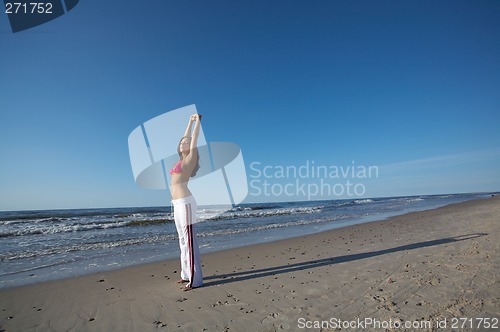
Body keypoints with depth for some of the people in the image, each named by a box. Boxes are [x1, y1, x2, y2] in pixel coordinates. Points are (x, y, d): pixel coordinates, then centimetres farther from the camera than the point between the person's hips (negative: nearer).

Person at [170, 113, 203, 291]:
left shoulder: (191, 157, -1)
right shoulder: (182, 160, 19)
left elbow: (195, 137, 5)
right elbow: (186, 137, 29)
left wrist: (198, 120, 18)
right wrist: (190, 122, 36)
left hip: (185, 203, -9)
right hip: (178, 204, 9)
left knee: (190, 241, -6)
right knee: (183, 240, 12)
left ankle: (195, 279, 1)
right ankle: (187, 274, 22)